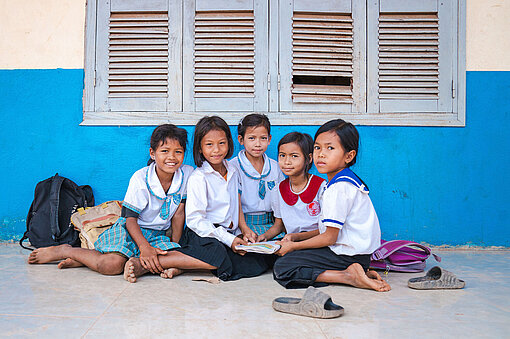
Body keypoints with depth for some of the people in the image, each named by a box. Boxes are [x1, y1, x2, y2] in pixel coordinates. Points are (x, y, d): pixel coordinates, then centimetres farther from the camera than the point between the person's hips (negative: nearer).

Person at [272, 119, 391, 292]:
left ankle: (350, 276, -16)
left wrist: (293, 246, -6)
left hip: (346, 255, -10)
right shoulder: (346, 180, 13)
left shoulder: (339, 188, -19)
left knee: (282, 268, -13)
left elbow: (330, 237, -18)